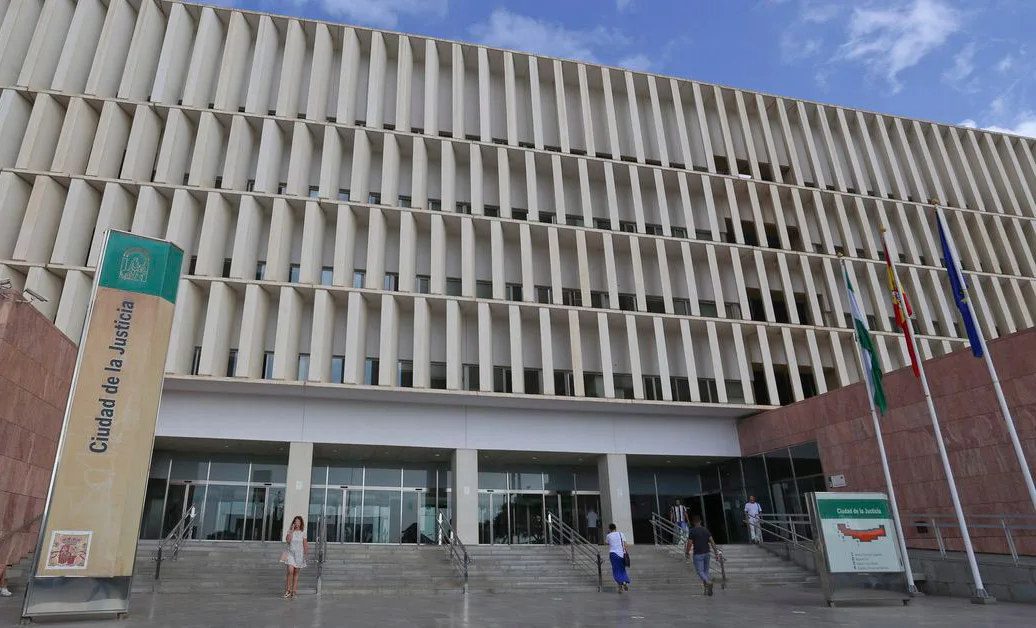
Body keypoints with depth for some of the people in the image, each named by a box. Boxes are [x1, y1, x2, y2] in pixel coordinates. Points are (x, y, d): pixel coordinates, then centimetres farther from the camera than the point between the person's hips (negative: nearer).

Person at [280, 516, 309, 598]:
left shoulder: (303, 533, 4)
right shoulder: (290, 531, 2)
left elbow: (305, 544, 6)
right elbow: (287, 540, -14)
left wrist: (306, 553, 0)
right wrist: (292, 530, -15)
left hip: (299, 554, 1)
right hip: (290, 553, -1)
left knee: (296, 573, 4)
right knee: (290, 571, -17)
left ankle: (294, 591, 8)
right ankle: (288, 590, -6)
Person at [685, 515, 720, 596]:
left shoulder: (692, 531, -11)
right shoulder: (706, 530, 2)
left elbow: (689, 544, -10)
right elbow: (712, 542, -2)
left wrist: (687, 553, 6)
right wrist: (716, 553, 2)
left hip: (698, 554, -5)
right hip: (706, 553, 5)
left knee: (700, 571, 1)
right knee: (706, 571, 16)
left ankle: (709, 582, -25)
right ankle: (708, 590, 15)